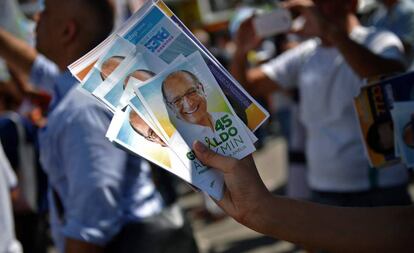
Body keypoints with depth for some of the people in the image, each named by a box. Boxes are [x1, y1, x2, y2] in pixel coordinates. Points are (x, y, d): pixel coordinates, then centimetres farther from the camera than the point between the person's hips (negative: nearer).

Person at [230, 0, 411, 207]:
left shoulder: (380, 43, -7)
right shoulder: (305, 55, 7)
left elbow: (389, 77, -32)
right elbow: (243, 87, 7)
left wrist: (330, 30, -35)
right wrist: (241, 52, -15)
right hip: (322, 192, 5)